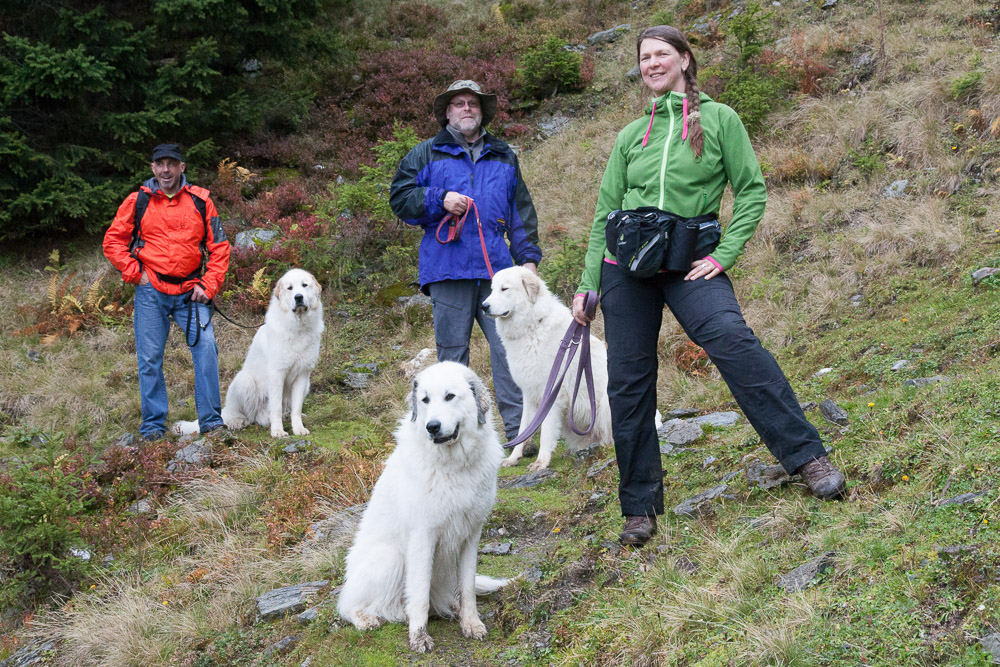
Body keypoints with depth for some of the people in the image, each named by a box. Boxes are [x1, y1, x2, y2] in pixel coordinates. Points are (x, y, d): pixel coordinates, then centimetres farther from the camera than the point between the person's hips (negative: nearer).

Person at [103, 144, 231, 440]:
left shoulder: (200, 200, 4)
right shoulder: (138, 201, 3)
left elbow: (219, 246, 5)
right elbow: (113, 242, 7)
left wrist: (208, 285, -4)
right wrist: (135, 273, -3)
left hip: (190, 291, 0)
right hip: (150, 292, 0)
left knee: (206, 347, -12)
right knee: (150, 357, 2)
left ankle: (211, 419, -1)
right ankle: (153, 424, 14)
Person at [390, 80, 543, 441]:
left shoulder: (504, 157, 20)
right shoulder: (425, 154, 13)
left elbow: (521, 211, 20)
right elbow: (399, 198, 7)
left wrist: (528, 256, 10)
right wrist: (440, 200, -8)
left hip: (496, 269, 2)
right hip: (448, 269, -1)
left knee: (509, 349, -6)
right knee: (452, 352, 2)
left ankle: (518, 431, -3)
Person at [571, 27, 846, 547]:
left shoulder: (718, 118, 6)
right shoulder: (630, 136, 15)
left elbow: (751, 190, 2)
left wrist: (725, 254, -10)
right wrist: (588, 284, 12)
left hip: (690, 261, -3)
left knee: (732, 339, -29)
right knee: (627, 382, 1)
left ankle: (808, 458, -24)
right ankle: (639, 508, 12)